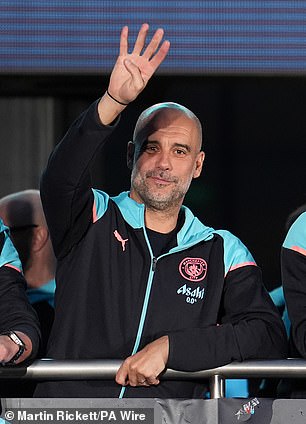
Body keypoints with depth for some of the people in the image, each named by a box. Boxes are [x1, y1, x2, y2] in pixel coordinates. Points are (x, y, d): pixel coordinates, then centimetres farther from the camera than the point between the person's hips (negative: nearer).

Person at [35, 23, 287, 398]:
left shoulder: (223, 252, 13)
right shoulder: (92, 222, 9)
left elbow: (269, 336, 2)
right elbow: (59, 181, -13)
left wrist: (169, 347, -11)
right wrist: (113, 103, -28)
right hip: (68, 407, -2)